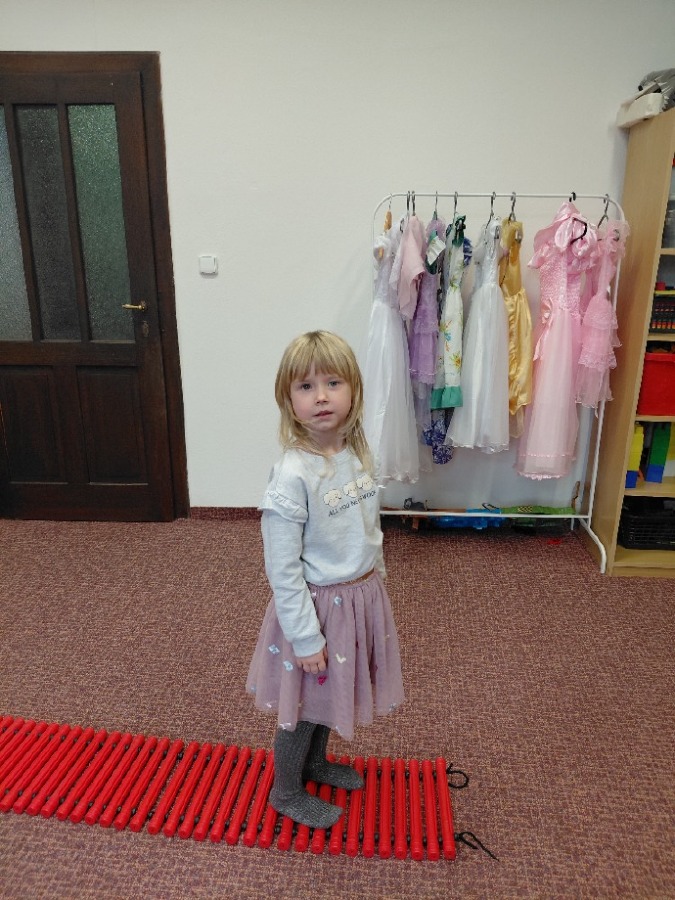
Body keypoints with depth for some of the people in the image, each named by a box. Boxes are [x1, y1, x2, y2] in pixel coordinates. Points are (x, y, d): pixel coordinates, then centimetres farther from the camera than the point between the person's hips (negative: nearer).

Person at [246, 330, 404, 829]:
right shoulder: (292, 475, -27)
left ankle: (316, 761, 53)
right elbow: (283, 569, -22)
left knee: (328, 694, 27)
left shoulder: (358, 453, -5)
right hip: (317, 605, -6)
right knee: (304, 704, 15)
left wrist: (375, 581, 17)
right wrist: (306, 638, -18)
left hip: (362, 597, 7)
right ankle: (286, 790, 41)